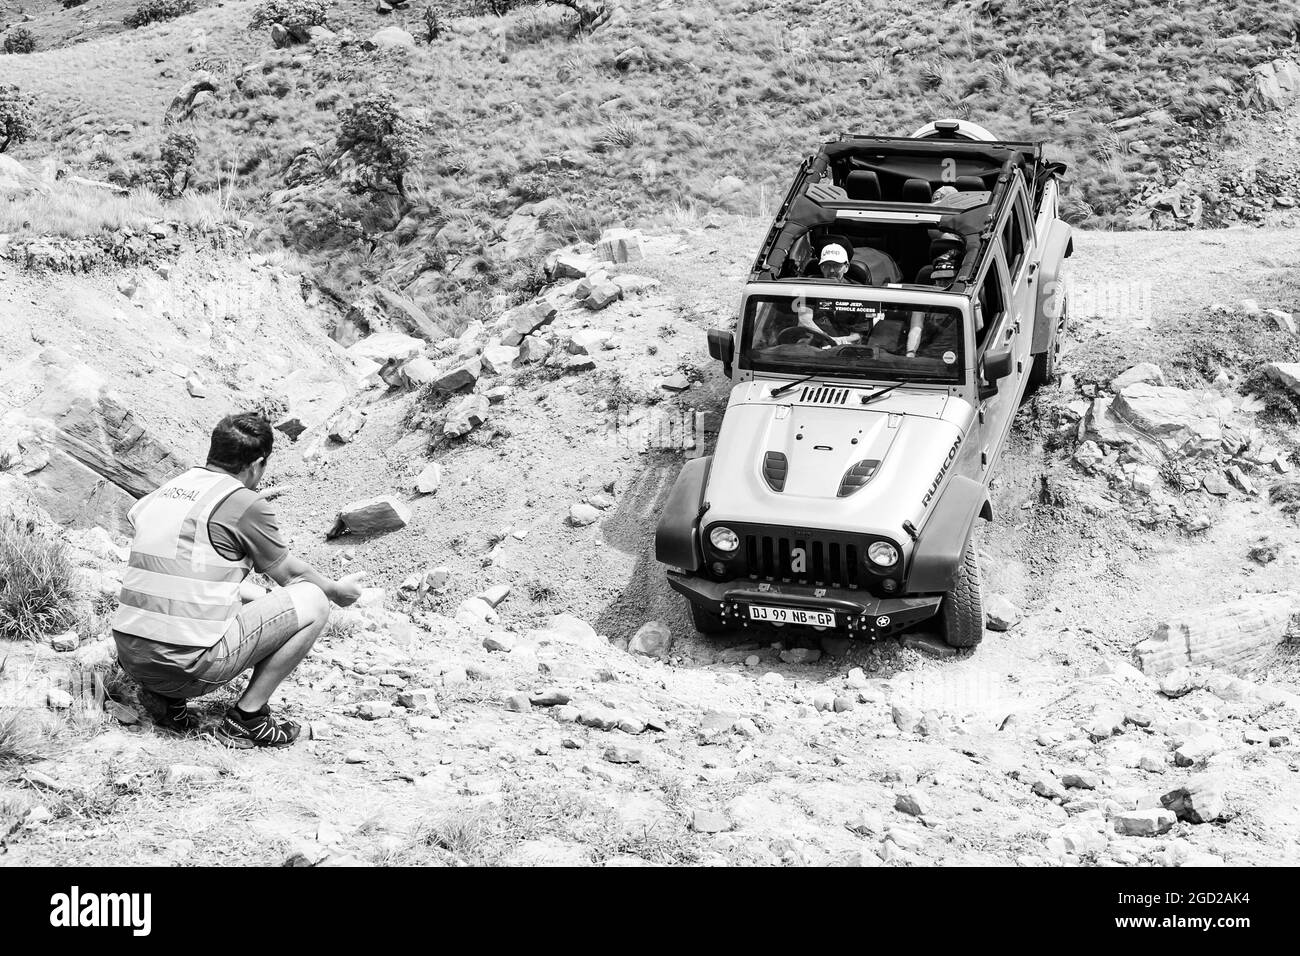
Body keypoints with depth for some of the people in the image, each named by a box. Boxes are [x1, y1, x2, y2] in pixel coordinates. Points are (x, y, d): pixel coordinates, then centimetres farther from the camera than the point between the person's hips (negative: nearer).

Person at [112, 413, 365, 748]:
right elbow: (292, 575, 9)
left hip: (131, 658, 8)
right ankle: (246, 718, 4)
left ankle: (163, 695, 16)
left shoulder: (164, 492, 14)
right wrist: (338, 590, 29)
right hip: (190, 666, -8)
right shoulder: (245, 504, -7)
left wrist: (262, 595, 40)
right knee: (312, 601, 2)